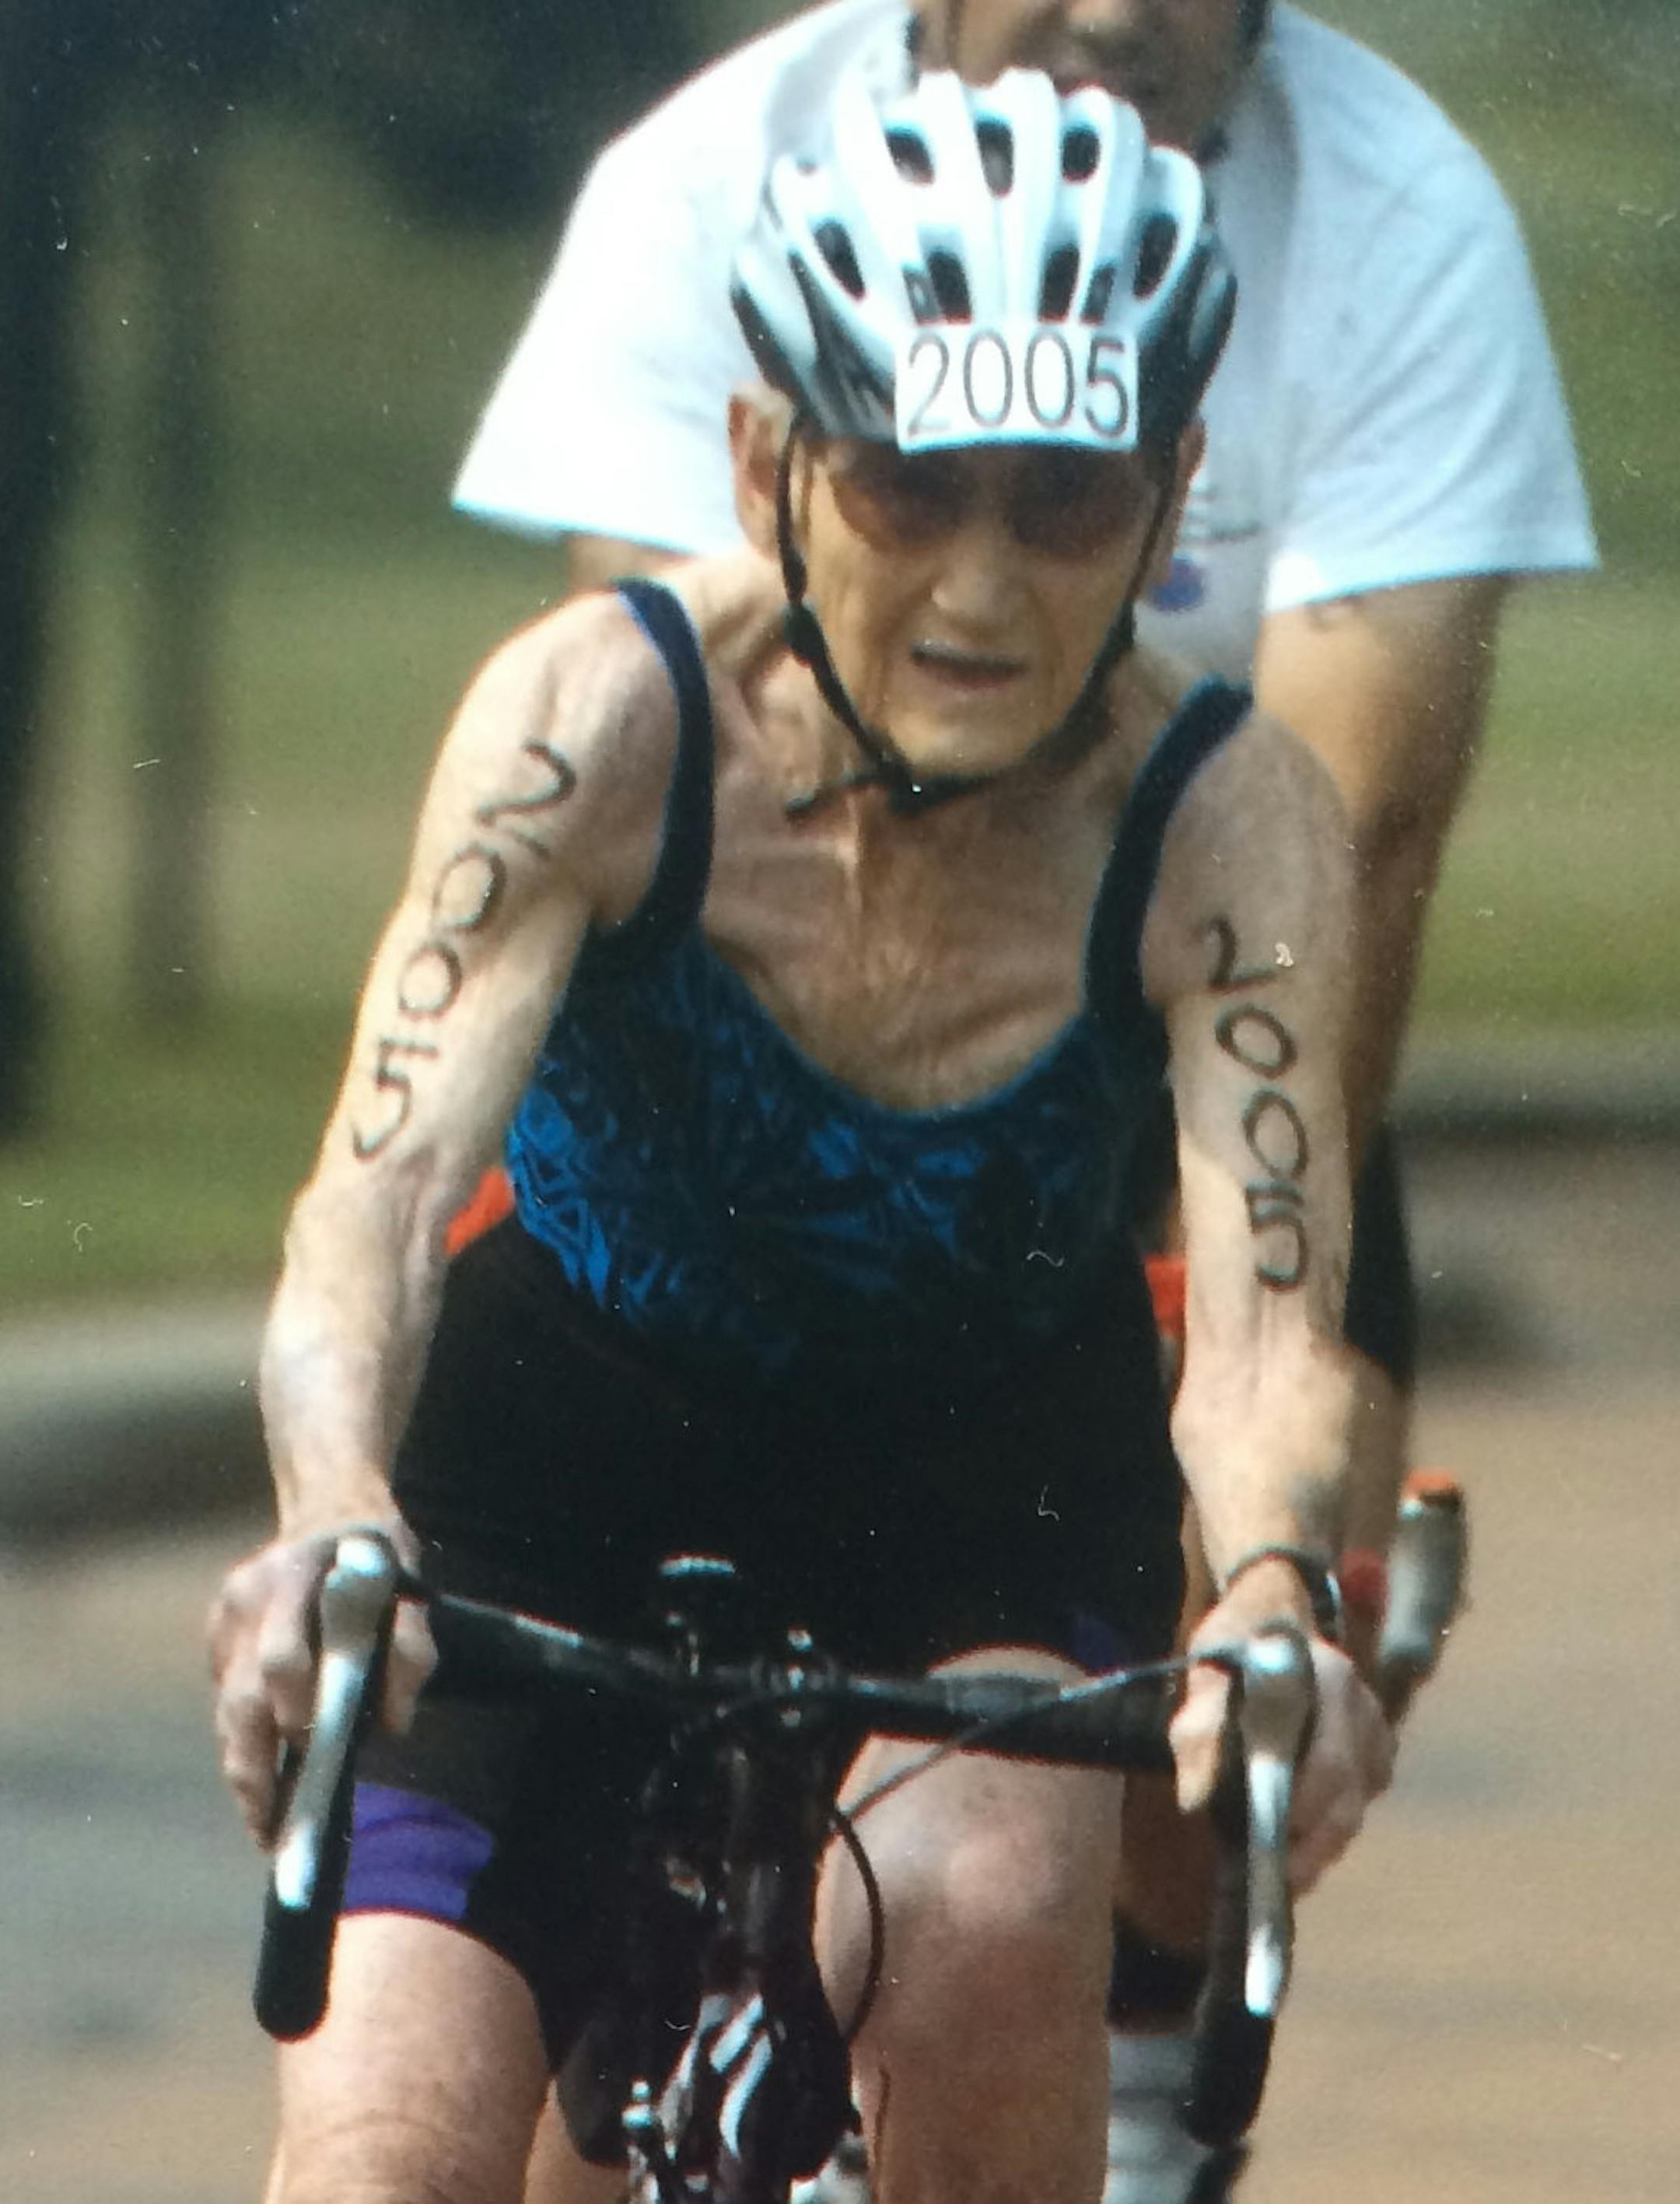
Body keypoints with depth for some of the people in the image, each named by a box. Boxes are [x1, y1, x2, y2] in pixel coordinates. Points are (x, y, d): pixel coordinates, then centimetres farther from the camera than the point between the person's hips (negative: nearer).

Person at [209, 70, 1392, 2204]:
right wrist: (332, 1522, -59)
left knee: (985, 1915, -31)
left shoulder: (1227, 815, -25)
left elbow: (1266, 1320, -34)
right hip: (573, 1448, 0)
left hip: (990, 1494, 0)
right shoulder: (605, 711, -27)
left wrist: (1279, 1595, -57)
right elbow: (381, 1186, -38)